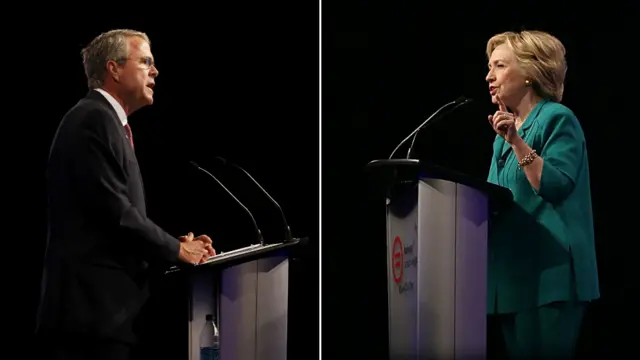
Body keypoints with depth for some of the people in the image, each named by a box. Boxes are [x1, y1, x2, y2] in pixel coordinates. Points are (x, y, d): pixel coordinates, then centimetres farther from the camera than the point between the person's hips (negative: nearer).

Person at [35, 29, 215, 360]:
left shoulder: (105, 121, 20)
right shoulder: (95, 119, -12)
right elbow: (116, 213, -18)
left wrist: (173, 243, 7)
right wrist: (176, 249, -7)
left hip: (100, 306, 10)